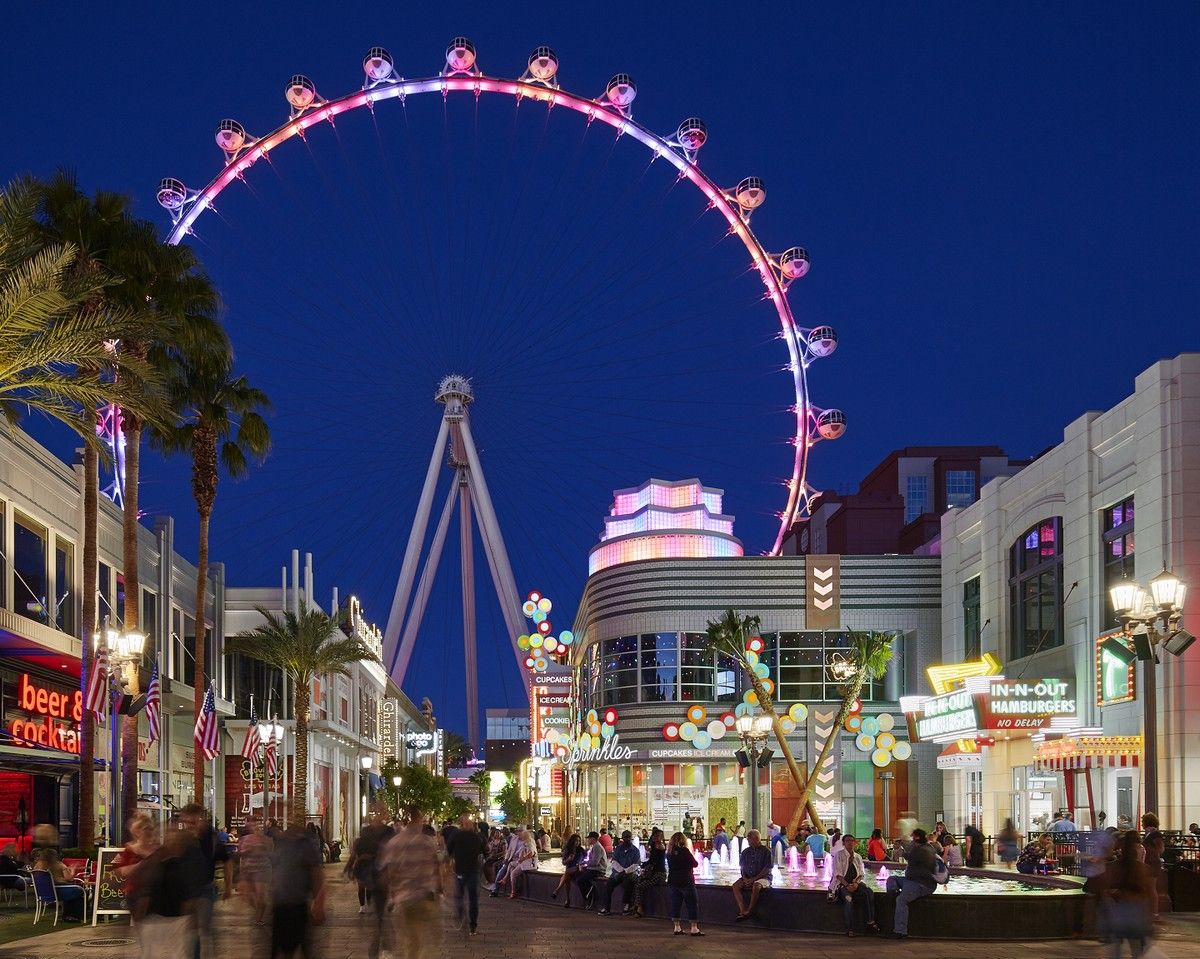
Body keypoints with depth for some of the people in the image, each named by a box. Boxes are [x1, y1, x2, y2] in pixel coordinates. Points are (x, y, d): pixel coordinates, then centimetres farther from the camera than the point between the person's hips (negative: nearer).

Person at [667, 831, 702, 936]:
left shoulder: (669, 853, 5)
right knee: (691, 905, 0)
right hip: (686, 882, -6)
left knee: (675, 904, 8)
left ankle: (677, 927, 9)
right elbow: (695, 864, -7)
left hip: (673, 882, 6)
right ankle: (694, 928, -3)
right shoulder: (685, 851, -13)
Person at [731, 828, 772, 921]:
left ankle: (749, 911, -32)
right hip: (747, 877, 5)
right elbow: (742, 867, 15)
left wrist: (754, 879, -15)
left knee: (756, 886, -38)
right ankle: (743, 911, -32)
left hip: (763, 877, -5)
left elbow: (767, 869, -9)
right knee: (735, 886, -22)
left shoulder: (766, 851, -4)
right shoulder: (745, 852, 13)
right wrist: (744, 878, -6)